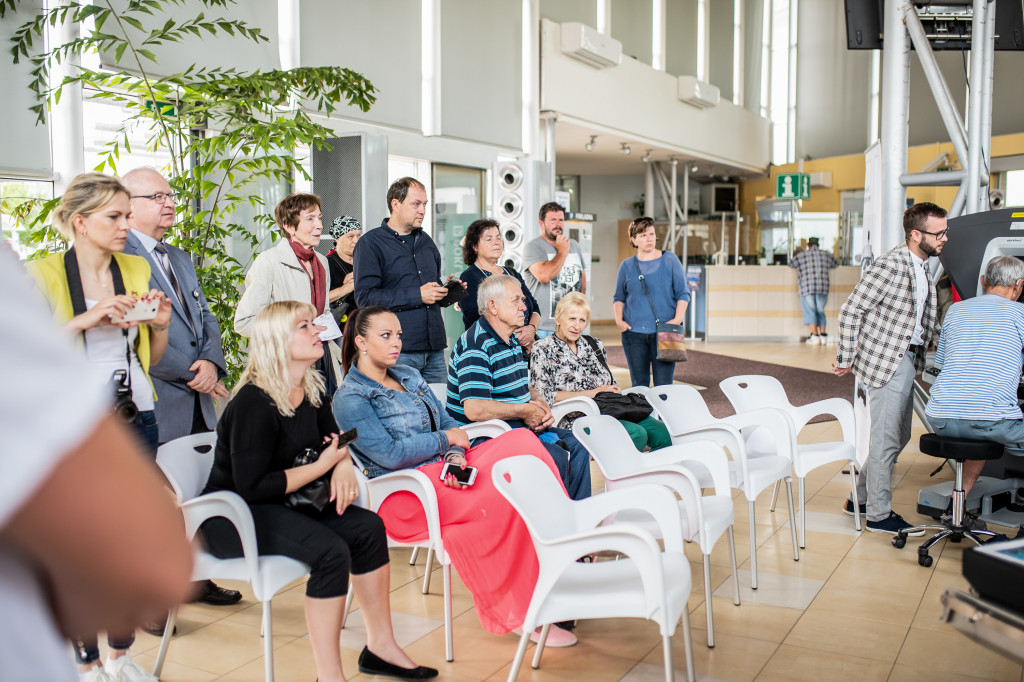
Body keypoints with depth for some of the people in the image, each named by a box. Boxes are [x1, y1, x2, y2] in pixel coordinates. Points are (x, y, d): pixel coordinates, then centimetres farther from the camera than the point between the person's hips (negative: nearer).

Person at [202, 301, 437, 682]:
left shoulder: (312, 390, 4)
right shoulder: (254, 403, -21)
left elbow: (334, 442, 17)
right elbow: (252, 487, -24)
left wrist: (343, 466, -9)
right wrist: (322, 466, -17)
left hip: (279, 503, 8)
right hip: (234, 517, -8)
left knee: (368, 528, -10)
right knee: (331, 551, -29)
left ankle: (381, 646, 2)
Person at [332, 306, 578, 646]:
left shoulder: (410, 377, 21)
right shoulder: (349, 399, -3)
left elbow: (448, 423, 14)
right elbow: (390, 454, -14)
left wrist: (457, 457, -8)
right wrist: (447, 439, -5)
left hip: (444, 469, 7)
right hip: (405, 494, -7)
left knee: (523, 440, -19)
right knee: (505, 495, -30)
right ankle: (521, 613, -21)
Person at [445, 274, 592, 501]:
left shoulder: (512, 340, 15)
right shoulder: (476, 346, -18)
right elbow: (475, 409, -28)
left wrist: (539, 403, 4)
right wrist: (525, 410, -16)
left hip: (520, 425, 10)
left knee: (576, 445, 2)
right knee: (555, 456, -24)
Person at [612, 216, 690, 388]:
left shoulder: (669, 260, 5)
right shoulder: (627, 266, 10)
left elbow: (683, 293, 5)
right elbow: (619, 297, 17)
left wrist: (678, 319, -9)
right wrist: (619, 320, 0)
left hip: (664, 332, -2)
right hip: (634, 332, 2)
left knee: (663, 385, -5)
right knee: (639, 384, 6)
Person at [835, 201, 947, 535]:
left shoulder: (923, 267, 11)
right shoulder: (890, 265, -18)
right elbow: (850, 310, -17)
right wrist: (845, 360, -14)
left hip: (908, 360, 10)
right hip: (884, 361, -10)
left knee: (899, 436, 16)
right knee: (887, 439, -3)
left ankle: (859, 498, 29)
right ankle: (879, 515, 10)